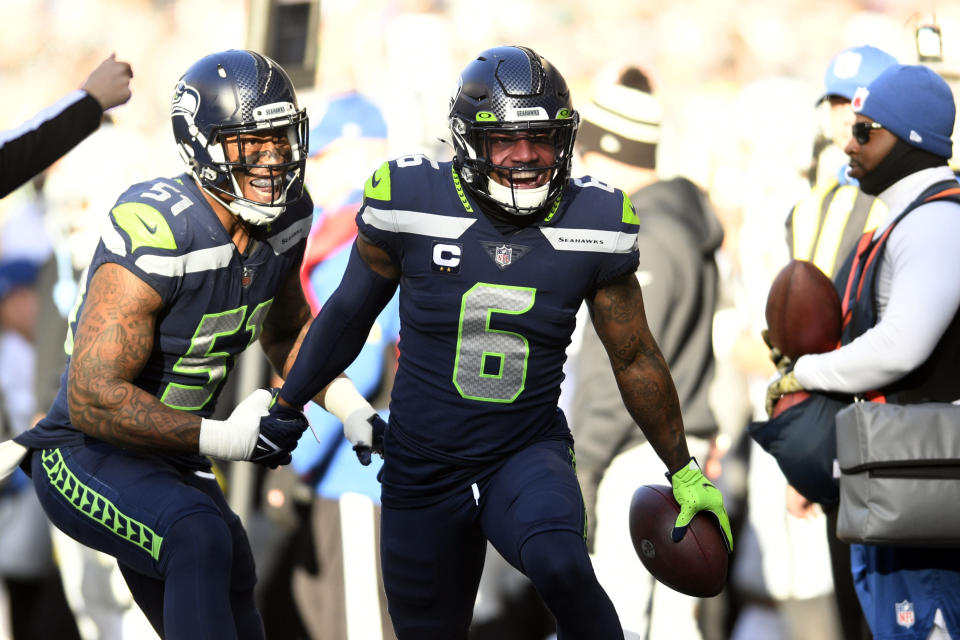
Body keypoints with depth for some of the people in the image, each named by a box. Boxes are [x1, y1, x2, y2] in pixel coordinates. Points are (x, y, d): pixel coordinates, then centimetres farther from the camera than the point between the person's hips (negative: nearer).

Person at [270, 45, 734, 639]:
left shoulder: (594, 222, -8)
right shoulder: (411, 201, -11)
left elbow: (635, 357, 5)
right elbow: (351, 312, 7)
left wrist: (684, 473, 12)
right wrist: (283, 408, 15)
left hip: (529, 456, -1)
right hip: (422, 471, 1)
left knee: (561, 567, -33)